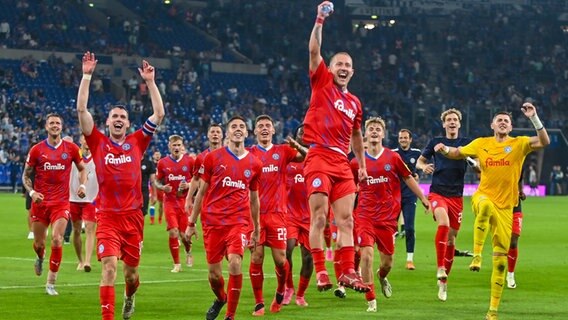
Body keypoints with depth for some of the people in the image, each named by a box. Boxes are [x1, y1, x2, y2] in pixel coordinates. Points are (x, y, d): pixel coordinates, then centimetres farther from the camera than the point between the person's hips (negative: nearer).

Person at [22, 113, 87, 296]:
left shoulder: (71, 149, 0)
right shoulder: (36, 150, -1)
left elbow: (82, 169, 14)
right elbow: (26, 175, 6)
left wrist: (82, 185, -4)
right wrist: (31, 192, -11)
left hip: (61, 203, -1)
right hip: (40, 201, 1)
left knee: (57, 240, -15)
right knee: (39, 243, 9)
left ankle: (51, 283, -6)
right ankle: (40, 258, 48)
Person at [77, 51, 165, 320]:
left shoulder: (137, 142, 6)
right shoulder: (98, 143, 2)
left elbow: (159, 114, 4)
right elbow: (81, 110, -5)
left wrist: (150, 81, 2)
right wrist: (86, 76, -8)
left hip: (133, 215, 2)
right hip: (107, 216, -2)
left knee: (131, 271, 14)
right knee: (109, 267, -16)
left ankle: (129, 297, 46)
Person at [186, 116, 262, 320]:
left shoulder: (254, 164, 7)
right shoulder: (212, 158, 2)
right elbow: (201, 192, 7)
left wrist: (256, 230, 21)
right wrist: (191, 223, 6)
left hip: (239, 221, 0)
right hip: (212, 221, 0)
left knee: (235, 263, -22)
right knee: (214, 274, 4)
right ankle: (221, 299, 39)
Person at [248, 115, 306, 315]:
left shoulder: (282, 151, 8)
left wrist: (298, 147, -22)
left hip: (277, 213, 0)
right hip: (255, 213, 0)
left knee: (280, 259, -3)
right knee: (256, 258, -4)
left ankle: (280, 292, 25)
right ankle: (259, 303, 5)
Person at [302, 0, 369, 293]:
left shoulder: (354, 103, 18)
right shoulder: (322, 83, 5)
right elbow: (314, 51, -6)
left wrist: (362, 165, 28)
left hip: (342, 163, 5)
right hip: (319, 157, -5)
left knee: (346, 219, 2)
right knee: (319, 218, -9)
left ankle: (348, 272, 2)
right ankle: (320, 272, -7)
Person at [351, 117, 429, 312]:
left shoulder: (393, 158, 0)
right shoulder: (357, 162, 1)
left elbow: (408, 179, 11)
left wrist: (423, 199, 15)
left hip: (388, 217, 1)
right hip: (365, 215, -1)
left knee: (387, 261, 8)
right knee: (366, 254, -17)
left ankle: (382, 277, 47)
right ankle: (371, 301, -6)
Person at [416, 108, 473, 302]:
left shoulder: (466, 143, 6)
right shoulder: (436, 142, 7)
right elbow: (420, 161, 15)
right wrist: (424, 167, -8)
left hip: (456, 196, 2)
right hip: (437, 192, -2)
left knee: (451, 238, 7)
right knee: (444, 223, -30)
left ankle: (443, 280, 20)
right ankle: (440, 267, -24)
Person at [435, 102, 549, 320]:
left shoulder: (519, 144, 2)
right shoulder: (481, 144, 7)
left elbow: (544, 142, -13)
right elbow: (458, 153, 20)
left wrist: (534, 118, -22)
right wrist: (444, 149, -1)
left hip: (505, 208, 1)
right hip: (483, 197, -1)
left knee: (500, 262, 2)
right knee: (486, 205, -42)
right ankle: (476, 256, -36)